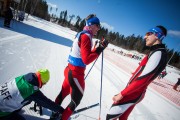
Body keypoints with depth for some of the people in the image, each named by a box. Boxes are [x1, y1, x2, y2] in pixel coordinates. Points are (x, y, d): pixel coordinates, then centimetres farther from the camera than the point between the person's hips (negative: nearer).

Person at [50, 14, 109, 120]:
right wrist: (100, 48, -22)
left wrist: (98, 47, 8)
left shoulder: (81, 34, 12)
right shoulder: (86, 36, -17)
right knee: (76, 101, 10)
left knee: (63, 93, 26)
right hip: (76, 73, -10)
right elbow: (86, 60, -23)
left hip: (70, 70, 10)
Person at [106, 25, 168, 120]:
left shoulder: (158, 53, -20)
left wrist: (121, 94, -21)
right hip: (134, 92, 9)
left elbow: (142, 79, -26)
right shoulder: (155, 52, 12)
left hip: (133, 94, -9)